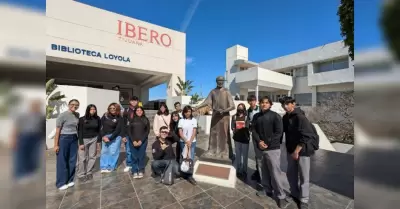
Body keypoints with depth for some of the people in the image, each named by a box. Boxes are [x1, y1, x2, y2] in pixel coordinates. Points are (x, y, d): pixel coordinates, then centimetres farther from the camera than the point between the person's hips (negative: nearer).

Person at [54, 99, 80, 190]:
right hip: (64, 138, -5)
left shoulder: (77, 115, 4)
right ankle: (61, 183, 17)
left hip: (74, 139, 5)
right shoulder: (62, 115, -11)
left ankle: (70, 180, 24)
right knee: (62, 161, 4)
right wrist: (56, 145, -9)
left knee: (72, 160, 11)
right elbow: (57, 131, -9)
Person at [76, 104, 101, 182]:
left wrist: (98, 141, 1)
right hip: (84, 140, -2)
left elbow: (99, 130, 3)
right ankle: (81, 174, 17)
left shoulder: (97, 119, -2)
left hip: (93, 139, 2)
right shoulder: (82, 119, -8)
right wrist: (81, 143, -10)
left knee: (92, 156, 8)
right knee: (82, 158, 2)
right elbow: (79, 131, -7)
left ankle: (89, 172, 23)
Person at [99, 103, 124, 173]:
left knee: (113, 152, -1)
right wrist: (103, 136, -10)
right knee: (104, 151, 7)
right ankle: (103, 167, 18)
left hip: (115, 137, -4)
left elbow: (118, 130, -12)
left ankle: (111, 167, 11)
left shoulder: (120, 118, -10)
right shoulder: (105, 116, 0)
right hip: (105, 136, 4)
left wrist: (110, 138, -15)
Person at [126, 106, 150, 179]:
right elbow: (129, 131, 3)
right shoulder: (132, 120, 7)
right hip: (133, 141, 1)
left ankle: (141, 171, 17)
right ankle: (134, 171, 17)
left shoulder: (146, 120, 5)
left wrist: (141, 140, -10)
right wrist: (133, 141, -9)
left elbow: (147, 131, -1)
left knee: (141, 156, 3)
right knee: (134, 156, 3)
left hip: (143, 141, 0)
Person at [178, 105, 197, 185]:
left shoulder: (194, 120, 1)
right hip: (183, 142, 0)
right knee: (184, 158, 6)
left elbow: (194, 132, -3)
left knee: (191, 159, -1)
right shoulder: (181, 120, 1)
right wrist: (186, 141, -13)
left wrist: (190, 142, -12)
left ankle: (190, 175, 7)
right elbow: (180, 133, -3)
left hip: (192, 142, 0)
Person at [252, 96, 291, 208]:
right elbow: (253, 130, 5)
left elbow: (278, 132, -9)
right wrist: (259, 141, -11)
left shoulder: (275, 116, -5)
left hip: (273, 148, -4)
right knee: (264, 171, 15)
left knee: (275, 172, 0)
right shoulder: (256, 116, 8)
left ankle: (281, 196, 16)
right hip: (261, 148, 5)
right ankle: (267, 190, 32)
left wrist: (267, 143, -14)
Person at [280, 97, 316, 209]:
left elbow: (306, 136, -22)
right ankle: (294, 194, 38)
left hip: (302, 151, -6)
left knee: (304, 177, 8)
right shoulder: (285, 117, 2)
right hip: (290, 150, 6)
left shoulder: (300, 117, -19)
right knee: (291, 174, 17)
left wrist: (297, 151, -19)